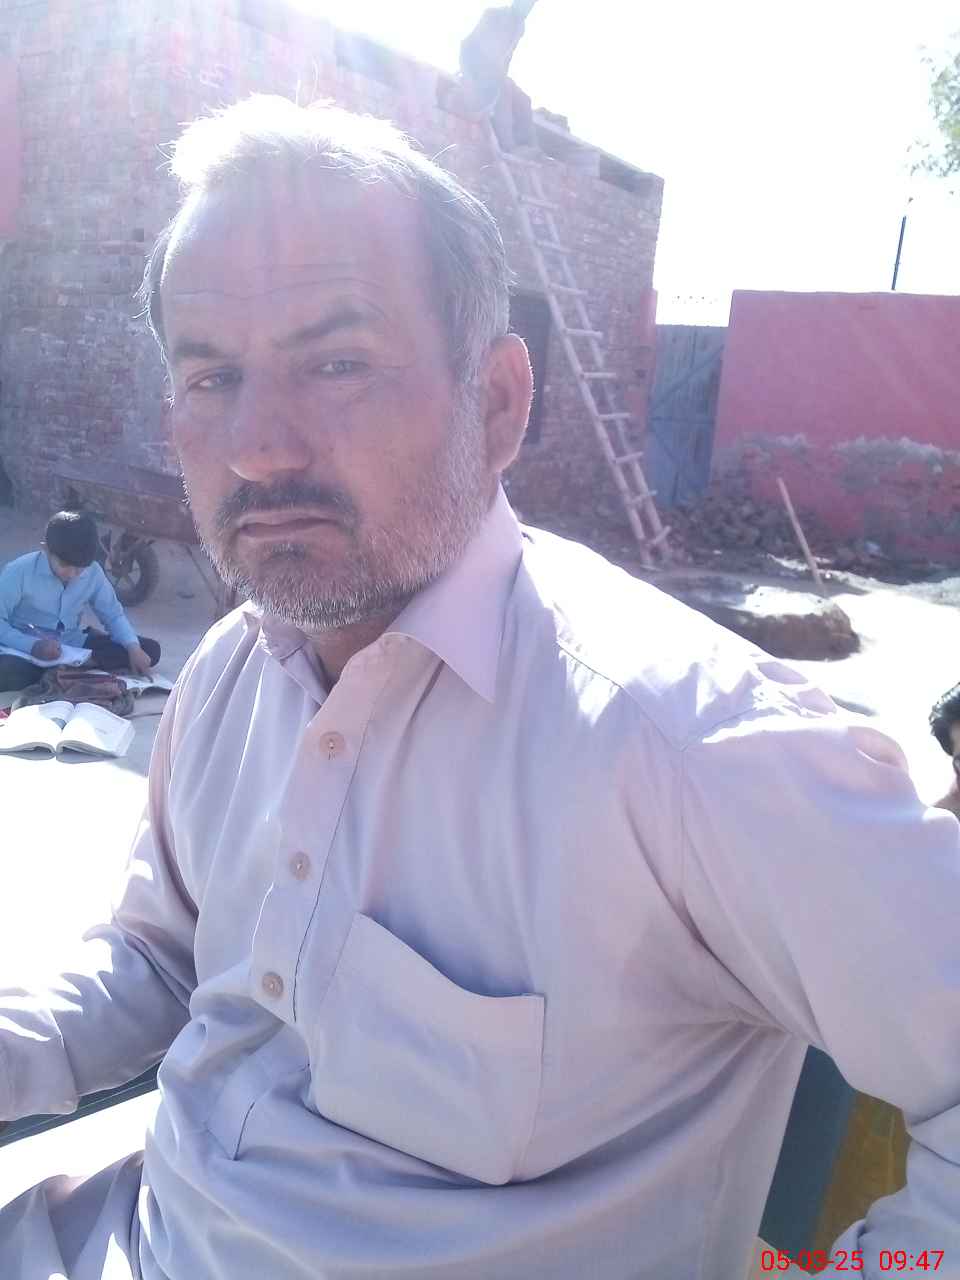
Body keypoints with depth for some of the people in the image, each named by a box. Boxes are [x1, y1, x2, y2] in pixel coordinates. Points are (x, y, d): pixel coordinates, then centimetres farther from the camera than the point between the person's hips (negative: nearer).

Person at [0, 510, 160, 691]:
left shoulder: (93, 572, -5)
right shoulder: (19, 571, -16)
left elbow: (113, 614, 4)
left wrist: (133, 648, -15)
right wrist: (32, 645, -31)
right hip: (26, 648, -4)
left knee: (150, 650, -9)